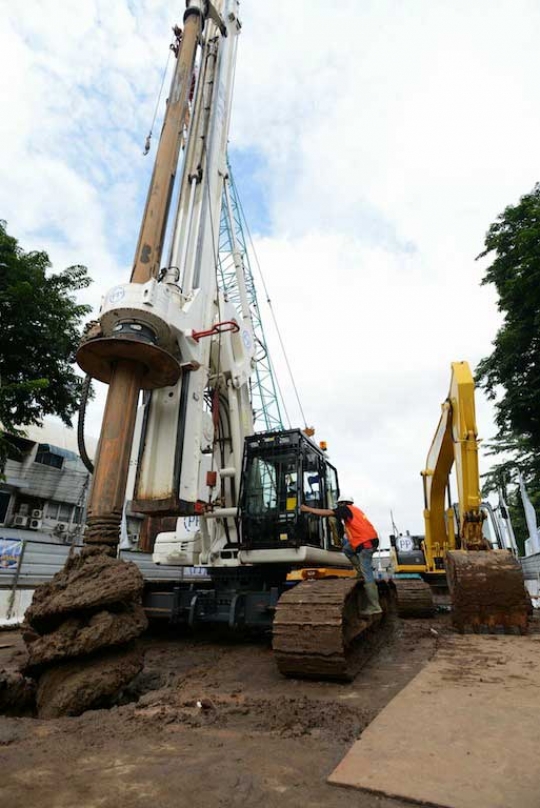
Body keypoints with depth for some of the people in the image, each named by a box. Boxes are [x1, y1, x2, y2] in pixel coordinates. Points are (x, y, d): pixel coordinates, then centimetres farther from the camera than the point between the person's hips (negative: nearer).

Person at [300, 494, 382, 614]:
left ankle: (374, 607, -2)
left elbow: (328, 512, -8)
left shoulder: (346, 509, -2)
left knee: (367, 577, -6)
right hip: (368, 541, 9)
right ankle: (361, 571, 15)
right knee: (347, 548, 21)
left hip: (366, 543, -9)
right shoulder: (355, 510, 23)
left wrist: (308, 509, -4)